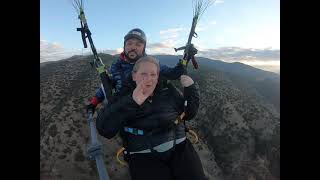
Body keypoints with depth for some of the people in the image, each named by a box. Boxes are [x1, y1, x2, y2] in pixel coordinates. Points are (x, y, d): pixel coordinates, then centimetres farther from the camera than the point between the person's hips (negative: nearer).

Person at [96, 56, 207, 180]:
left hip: (179, 147, 3)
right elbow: (104, 129, -13)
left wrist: (191, 88, 3)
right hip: (143, 156, -1)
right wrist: (131, 103, -26)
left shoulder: (169, 92, 8)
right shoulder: (123, 98, 0)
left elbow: (189, 113, 15)